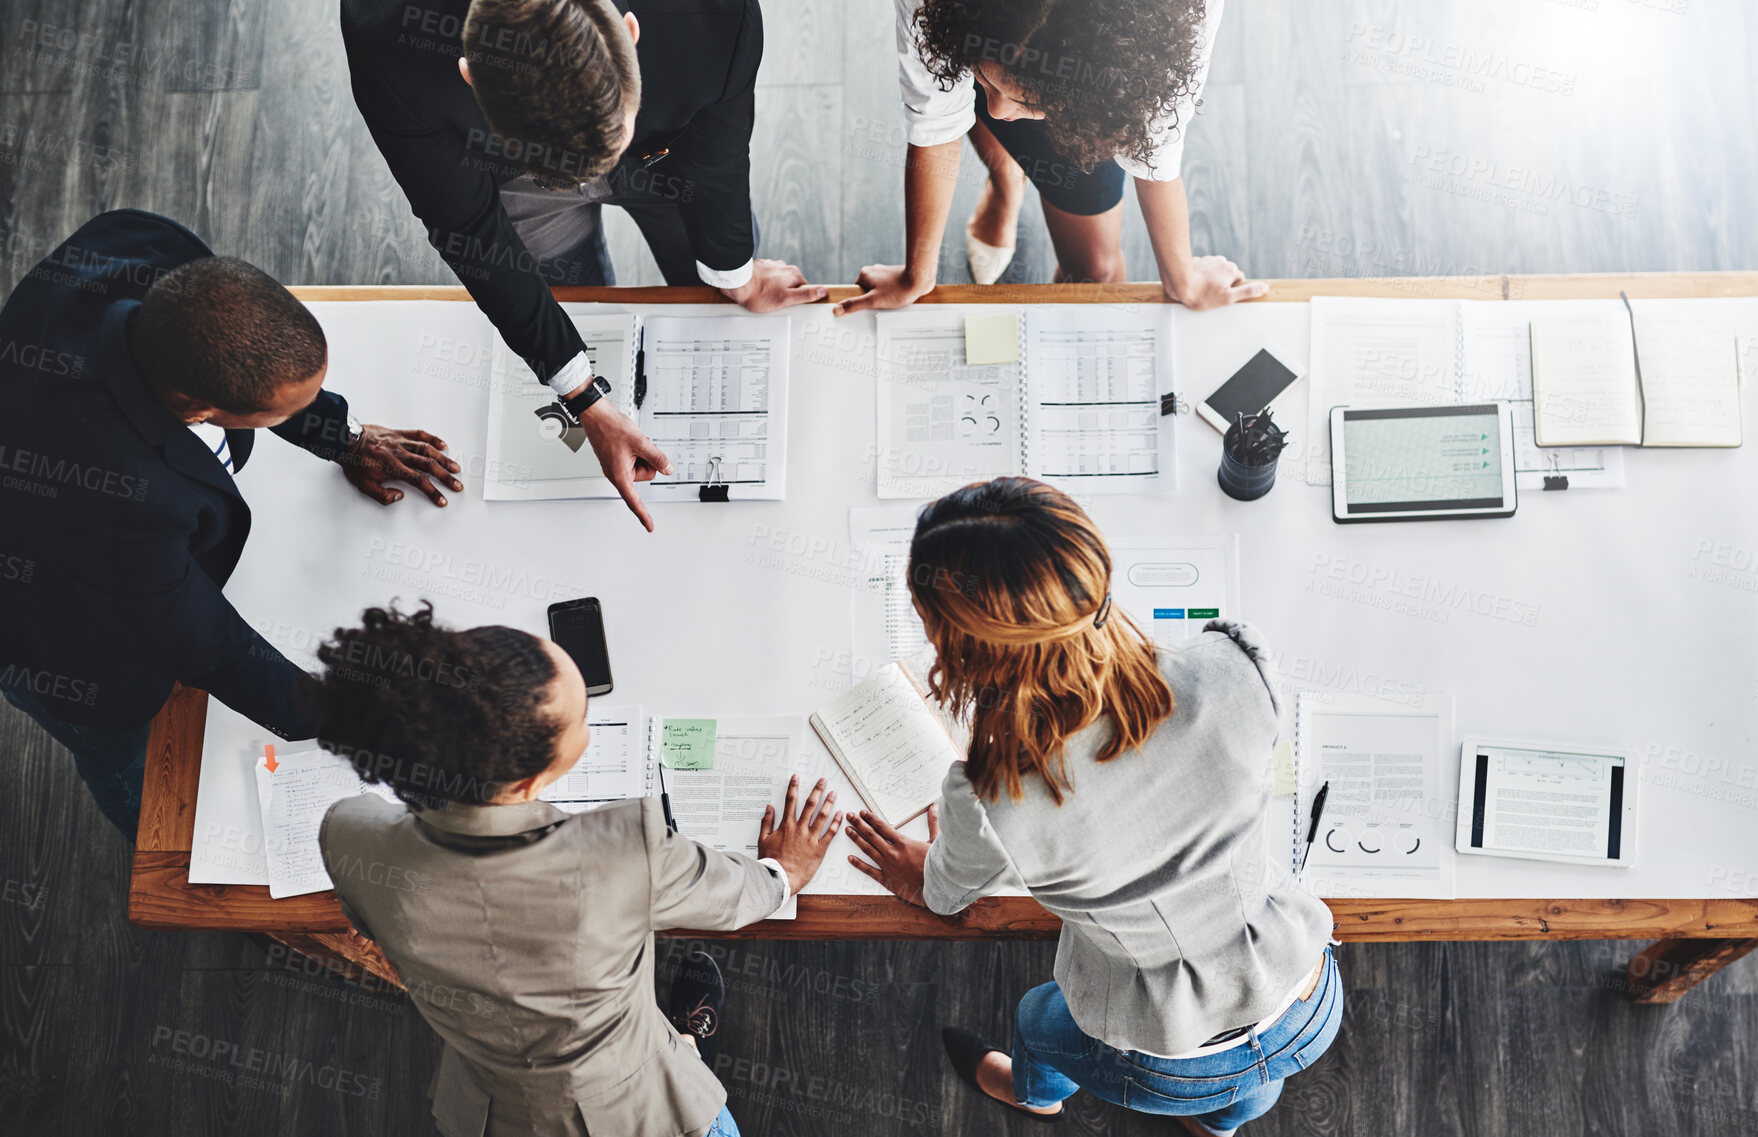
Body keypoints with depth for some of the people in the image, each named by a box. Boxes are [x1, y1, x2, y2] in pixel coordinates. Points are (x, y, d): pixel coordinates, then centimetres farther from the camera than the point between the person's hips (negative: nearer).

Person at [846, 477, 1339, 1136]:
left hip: (1169, 1072, -2)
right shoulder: (1230, 672, -29)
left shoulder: (990, 813, -35)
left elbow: (948, 893, -9)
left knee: (1037, 1023, 34)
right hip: (1315, 1012, 2)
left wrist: (923, 880, 16)